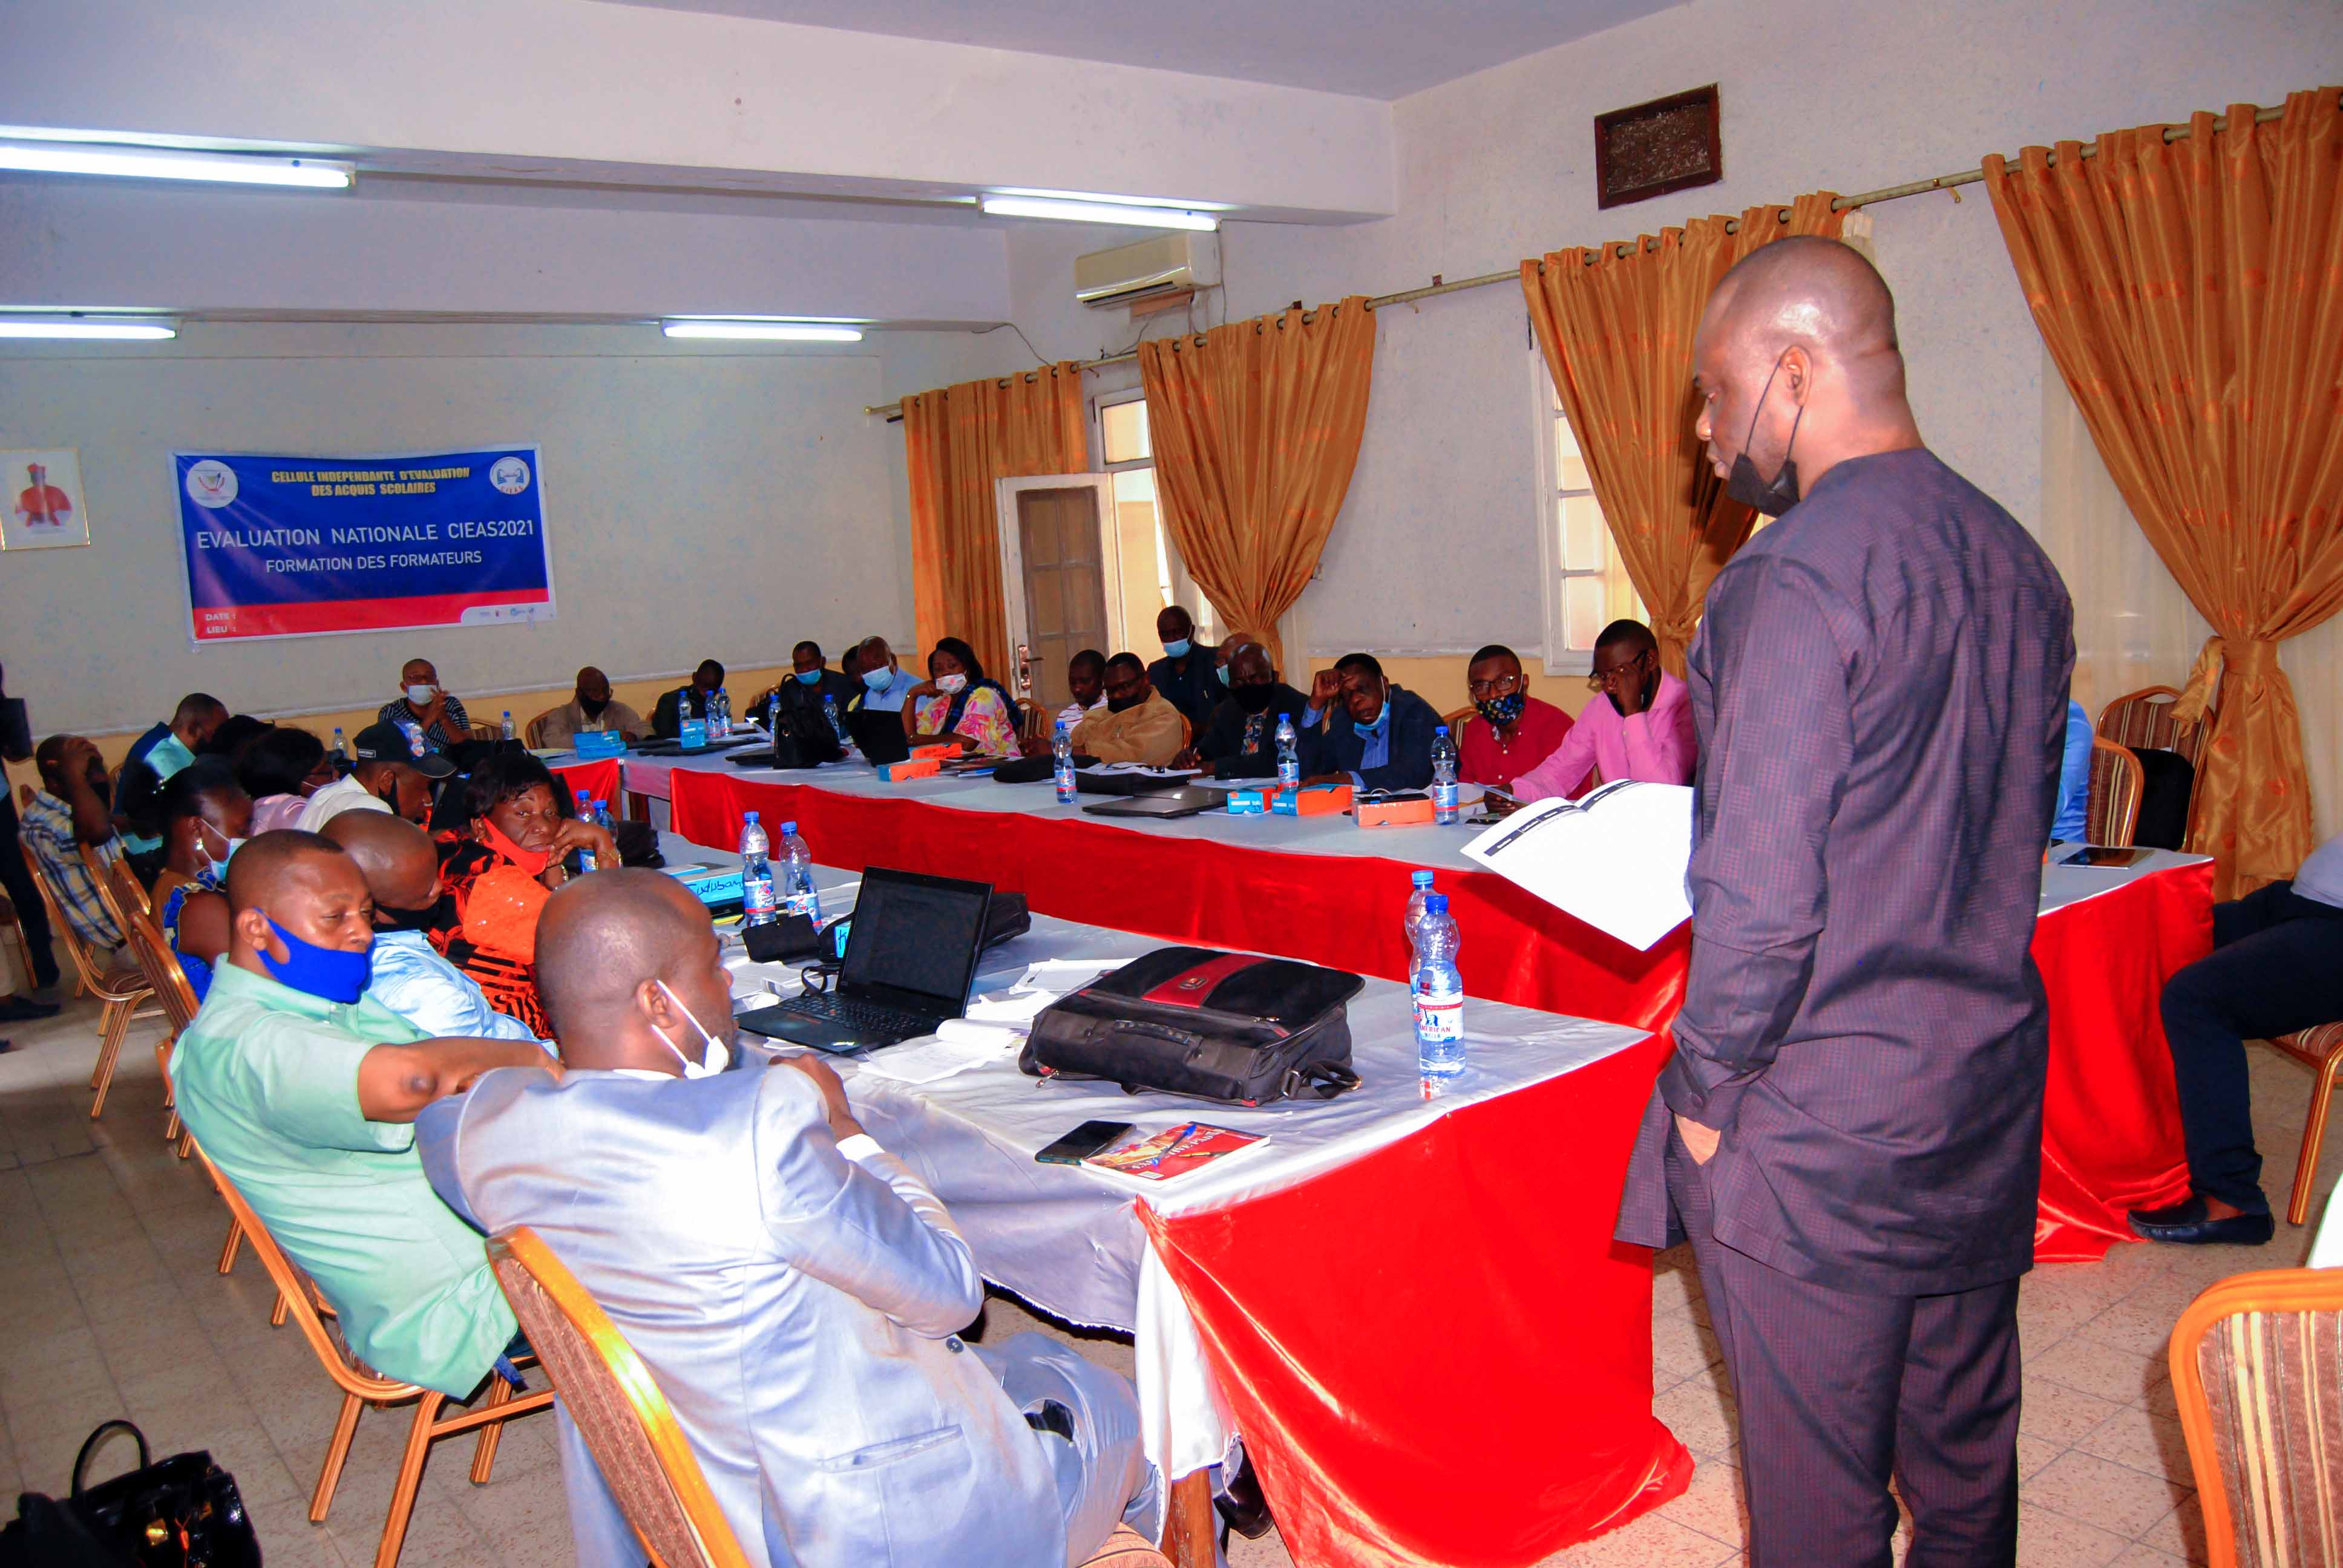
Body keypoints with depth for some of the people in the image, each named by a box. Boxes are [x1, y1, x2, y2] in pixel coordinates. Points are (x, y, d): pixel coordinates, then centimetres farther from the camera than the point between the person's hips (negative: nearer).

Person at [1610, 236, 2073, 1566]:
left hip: (1818, 1129, -8)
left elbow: (1761, 892, -24)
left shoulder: (1800, 573, -21)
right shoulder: (2019, 562, 6)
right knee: (1968, 1456, 23)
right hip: (1988, 1102, 8)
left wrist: (1710, 1089, -10)